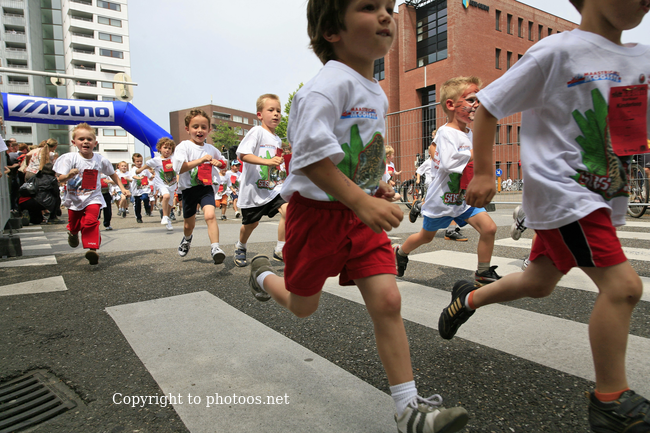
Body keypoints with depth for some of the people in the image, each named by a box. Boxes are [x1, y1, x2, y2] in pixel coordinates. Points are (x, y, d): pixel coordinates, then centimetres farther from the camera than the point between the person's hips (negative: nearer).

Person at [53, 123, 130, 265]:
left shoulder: (101, 160, -5)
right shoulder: (69, 158, -11)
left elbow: (112, 174, 13)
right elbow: (60, 179, -15)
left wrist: (122, 188, 9)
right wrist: (68, 176, -37)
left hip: (93, 198, -1)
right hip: (74, 199, 1)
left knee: (90, 222, -22)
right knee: (74, 224, 16)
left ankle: (92, 249, -21)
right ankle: (72, 233, 53)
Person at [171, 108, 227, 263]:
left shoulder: (211, 149, 7)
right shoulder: (184, 146, -7)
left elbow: (222, 162, 25)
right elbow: (179, 168, -21)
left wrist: (218, 163, 1)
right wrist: (200, 160, -24)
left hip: (206, 188, 1)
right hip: (188, 189, -1)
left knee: (210, 215, -26)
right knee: (189, 224, 15)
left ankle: (215, 248, -28)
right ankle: (187, 238, 50)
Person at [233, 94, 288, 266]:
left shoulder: (278, 140, 14)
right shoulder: (257, 131, -9)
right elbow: (242, 154, -22)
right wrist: (268, 161, -30)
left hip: (274, 187, 5)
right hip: (254, 188, -5)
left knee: (287, 210, -20)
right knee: (251, 223, 9)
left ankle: (280, 250, -6)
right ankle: (240, 248, 40)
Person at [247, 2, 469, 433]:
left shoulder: (377, 94, 10)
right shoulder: (331, 83, -18)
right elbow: (311, 155, -28)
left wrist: (376, 187, 9)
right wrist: (360, 201, -32)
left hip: (362, 212, 7)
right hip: (318, 209, -6)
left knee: (387, 300, -4)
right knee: (303, 305, 14)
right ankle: (263, 275, 50)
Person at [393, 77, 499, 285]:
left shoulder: (469, 133, 6)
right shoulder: (446, 132, -20)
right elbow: (448, 163, -34)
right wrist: (472, 155, -27)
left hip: (464, 197, 7)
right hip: (442, 198, -6)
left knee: (489, 228, -8)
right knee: (426, 236, 13)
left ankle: (483, 273, 9)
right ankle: (400, 252, 42)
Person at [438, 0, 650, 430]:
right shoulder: (557, 51, -11)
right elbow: (489, 107, -8)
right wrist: (484, 173, -10)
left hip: (603, 196, 8)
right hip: (559, 192, -8)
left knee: (539, 283, 17)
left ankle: (468, 298, 42)